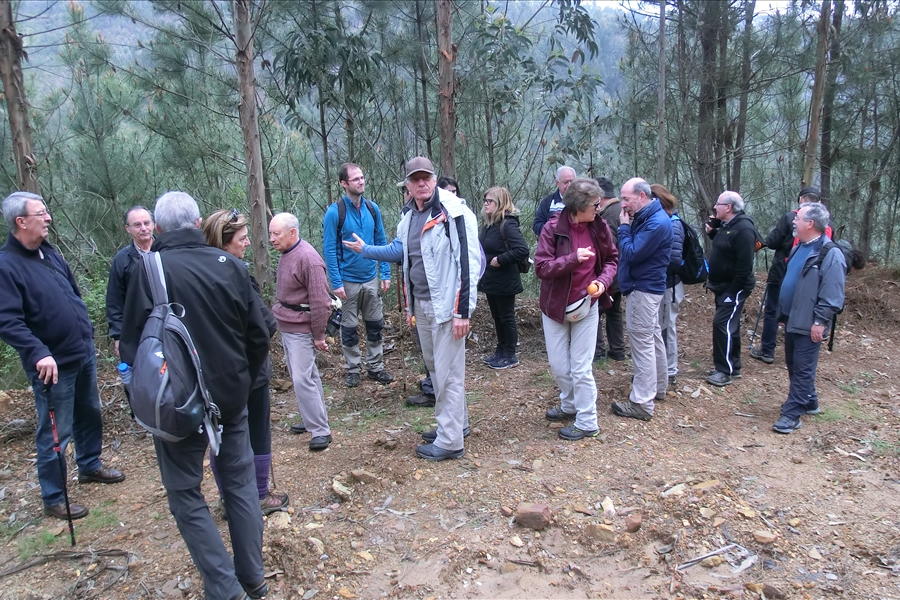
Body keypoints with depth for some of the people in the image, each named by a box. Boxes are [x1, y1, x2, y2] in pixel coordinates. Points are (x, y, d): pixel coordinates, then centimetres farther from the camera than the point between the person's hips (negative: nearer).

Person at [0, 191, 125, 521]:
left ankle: (90, 465, 43)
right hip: (54, 364, -8)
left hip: (84, 354, 8)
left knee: (90, 414, 22)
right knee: (55, 432, 4)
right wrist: (39, 353, -35)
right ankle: (53, 498, 19)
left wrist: (88, 335, 19)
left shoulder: (49, 253, 8)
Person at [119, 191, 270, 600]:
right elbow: (259, 335, 0)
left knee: (186, 495, 11)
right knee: (240, 483, 16)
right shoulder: (230, 265, -3)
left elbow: (132, 342, -9)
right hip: (232, 397, 4)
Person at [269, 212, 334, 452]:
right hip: (286, 327, 9)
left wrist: (319, 336, -16)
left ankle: (321, 431, 0)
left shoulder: (308, 259, -21)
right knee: (306, 376, 17)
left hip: (300, 330, -9)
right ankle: (315, 420, 29)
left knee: (302, 380, -9)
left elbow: (320, 302, -20)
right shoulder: (286, 254, 8)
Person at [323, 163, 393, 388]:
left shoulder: (373, 209, 1)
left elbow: (381, 242, 7)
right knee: (349, 328, 9)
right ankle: (351, 370, 23)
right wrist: (336, 283, -14)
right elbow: (329, 250, -11)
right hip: (348, 281, -4)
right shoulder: (335, 212, -11)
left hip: (371, 279, 4)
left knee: (375, 325, 10)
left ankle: (375, 367, 24)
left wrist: (386, 273, 2)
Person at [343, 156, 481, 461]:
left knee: (447, 371, -1)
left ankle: (450, 441, 11)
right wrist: (365, 250, 26)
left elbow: (469, 262, -19)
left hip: (446, 305, -8)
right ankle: (456, 422, 34)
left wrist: (463, 311, -22)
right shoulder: (409, 215, 10)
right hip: (420, 304, 8)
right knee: (435, 366, 17)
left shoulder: (453, 212, -15)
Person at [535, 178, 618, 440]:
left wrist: (603, 280, -12)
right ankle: (569, 405, 38)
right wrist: (574, 258, -29)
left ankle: (587, 422, 17)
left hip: (586, 305, 0)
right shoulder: (553, 228, -14)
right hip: (555, 306, 0)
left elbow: (612, 259, 7)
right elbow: (541, 268, -18)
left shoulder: (599, 227, -6)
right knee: (558, 365, 12)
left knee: (581, 367, 3)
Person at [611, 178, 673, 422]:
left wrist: (624, 227, -13)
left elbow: (631, 254, -23)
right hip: (647, 286, 11)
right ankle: (657, 387, 35)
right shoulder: (645, 217, 9)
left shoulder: (657, 222, -21)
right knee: (653, 337, 19)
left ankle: (642, 403, -2)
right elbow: (631, 250, 11)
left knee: (642, 342, -7)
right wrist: (627, 227, -2)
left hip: (643, 289, -11)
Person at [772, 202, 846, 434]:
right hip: (792, 319, 9)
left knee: (802, 370, -1)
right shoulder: (800, 247, 12)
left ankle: (792, 414, 4)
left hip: (809, 325, -9)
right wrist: (782, 311, 21)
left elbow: (832, 294, -20)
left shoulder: (830, 254, -18)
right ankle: (809, 402, 35)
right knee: (794, 365, 19)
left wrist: (820, 321, -21)